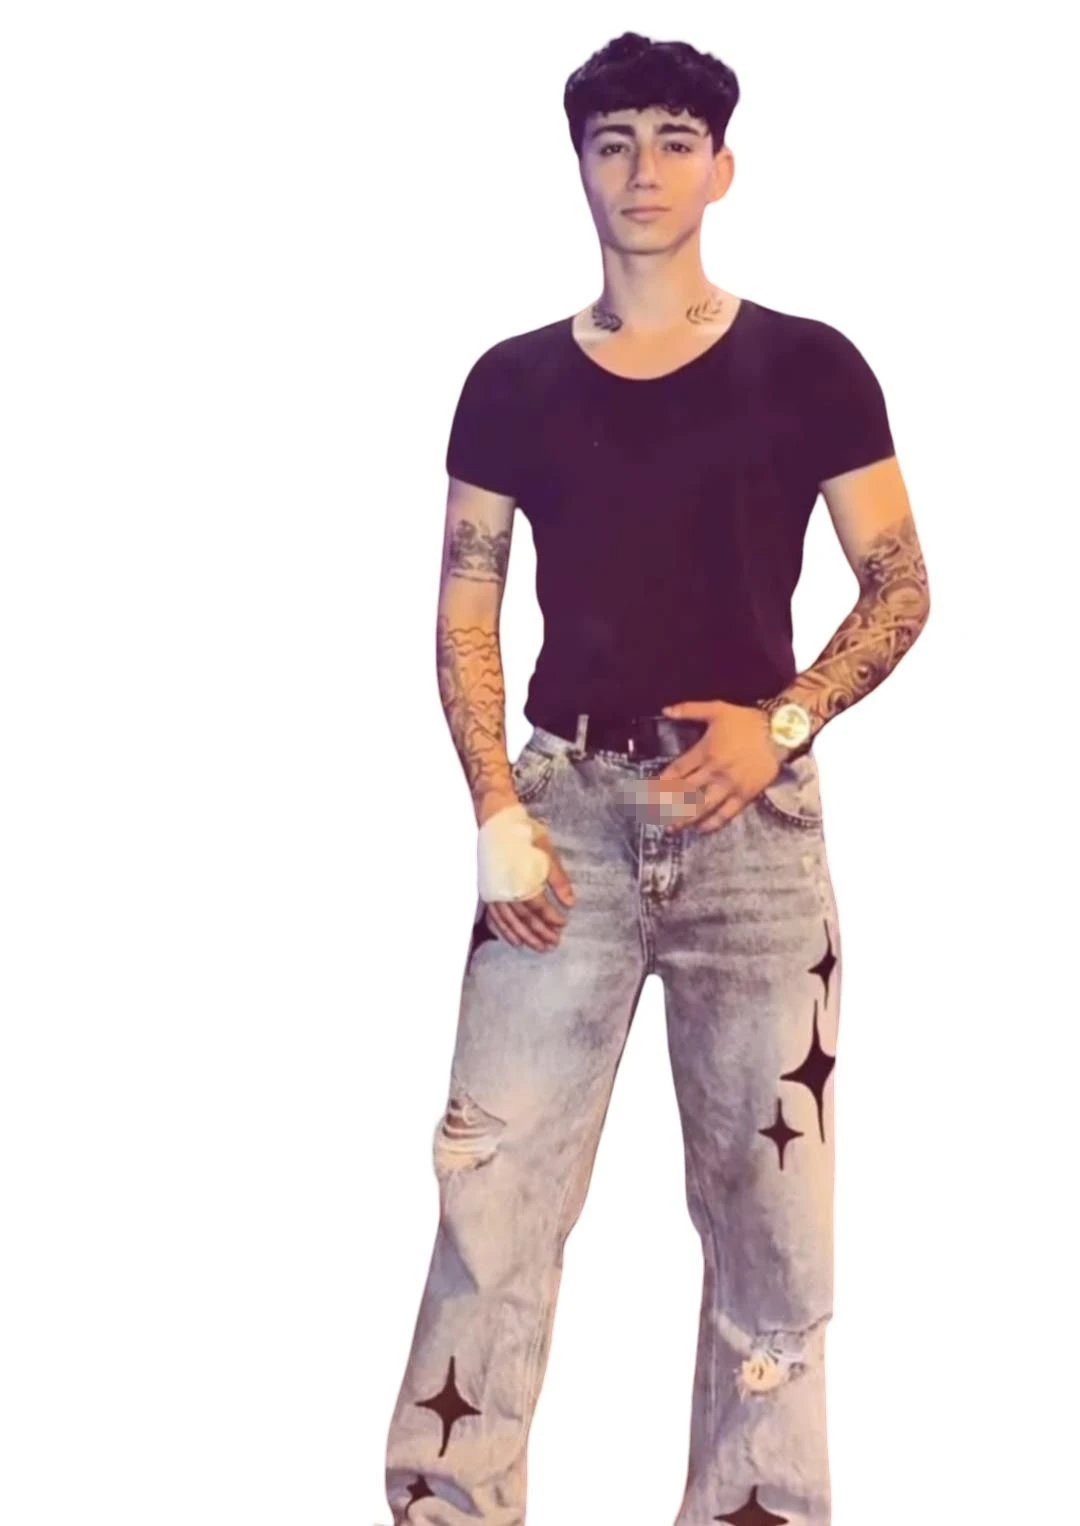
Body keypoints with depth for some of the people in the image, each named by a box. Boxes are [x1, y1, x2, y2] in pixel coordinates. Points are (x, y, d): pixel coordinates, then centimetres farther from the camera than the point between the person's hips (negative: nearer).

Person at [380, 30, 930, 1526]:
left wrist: (784, 719, -13)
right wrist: (498, 815, -4)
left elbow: (901, 586, 4)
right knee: (493, 1179, -3)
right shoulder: (515, 383, 6)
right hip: (569, 801, 1)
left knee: (767, 1197, 5)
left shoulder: (811, 370, 2)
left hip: (753, 816, 0)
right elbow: (465, 613, 7)